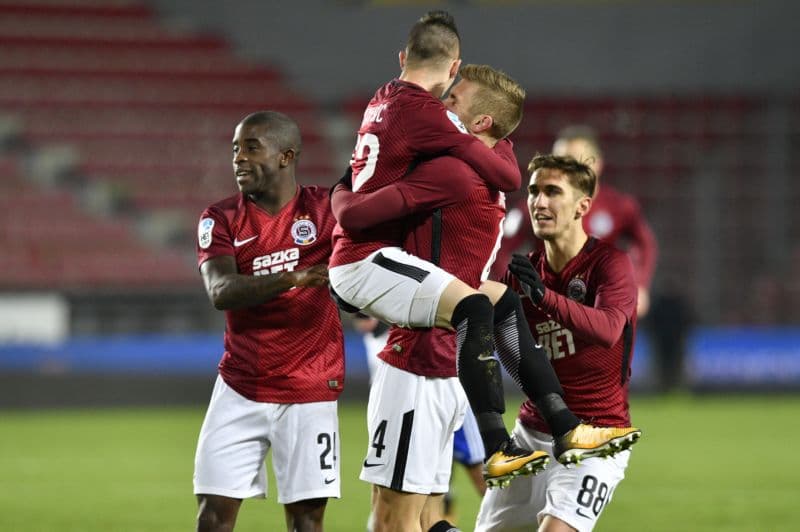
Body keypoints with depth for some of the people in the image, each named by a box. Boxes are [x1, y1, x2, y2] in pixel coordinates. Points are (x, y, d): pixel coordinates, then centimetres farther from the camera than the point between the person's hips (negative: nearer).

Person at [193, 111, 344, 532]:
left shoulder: (324, 209, -2)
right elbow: (220, 292, -18)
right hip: (240, 390, 2)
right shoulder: (221, 219, -1)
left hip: (309, 391, -2)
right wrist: (293, 278, -32)